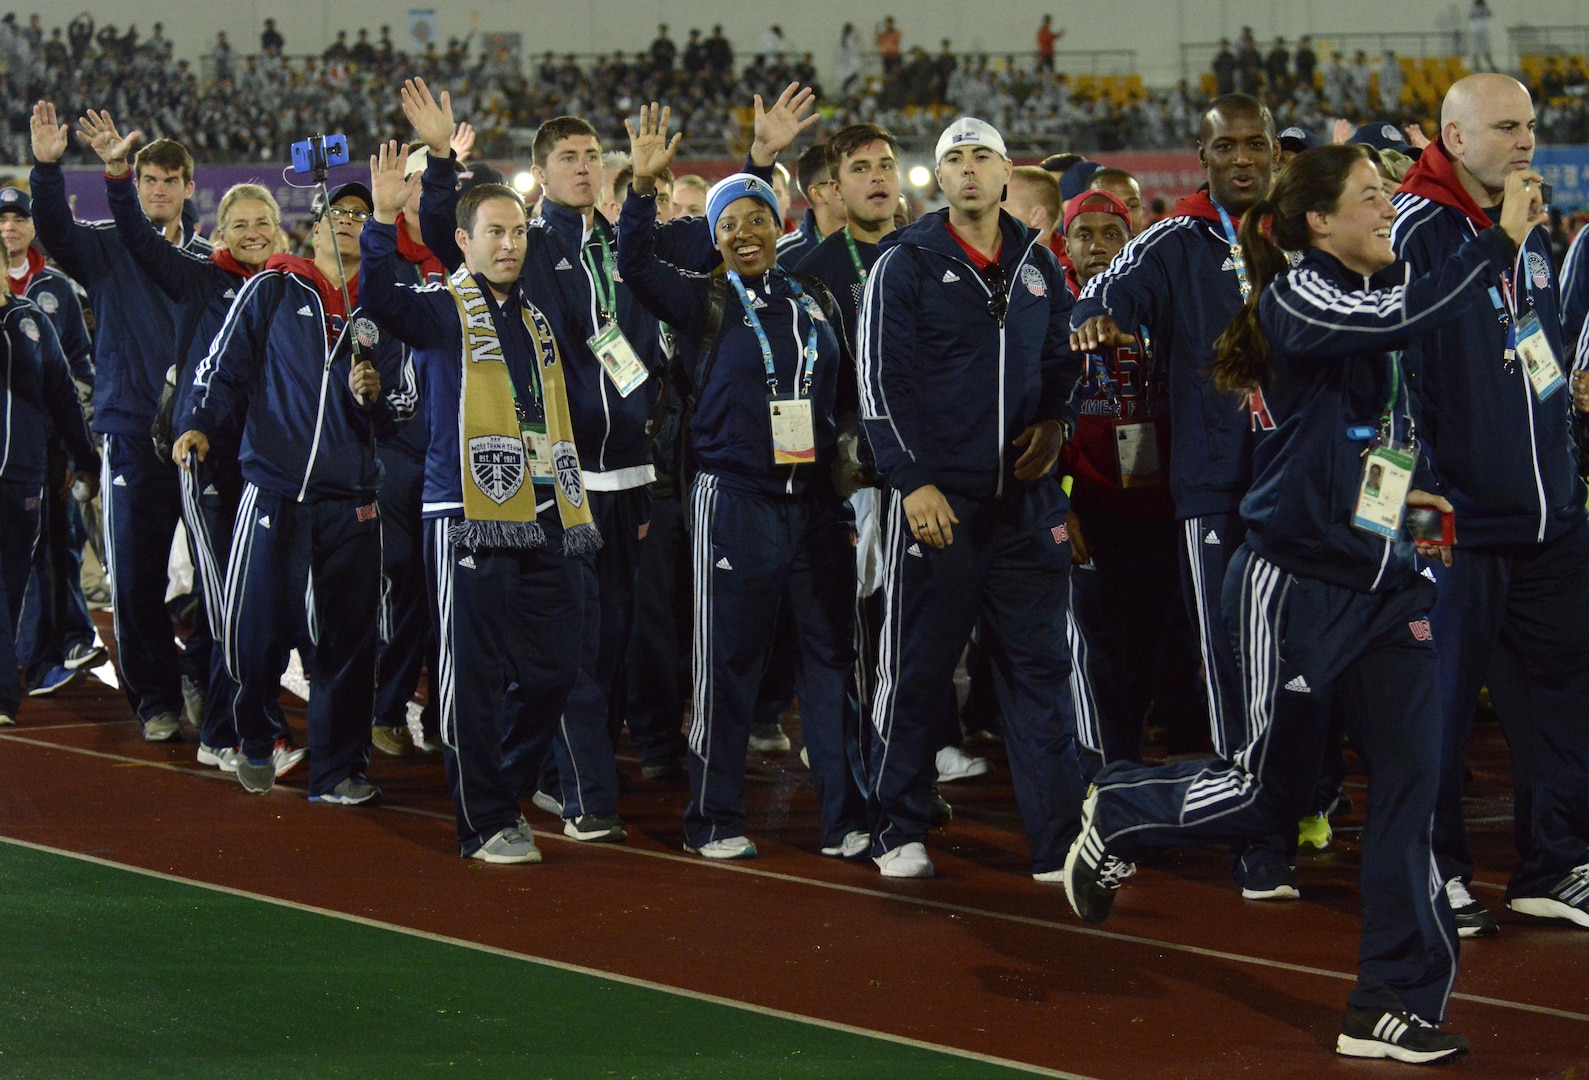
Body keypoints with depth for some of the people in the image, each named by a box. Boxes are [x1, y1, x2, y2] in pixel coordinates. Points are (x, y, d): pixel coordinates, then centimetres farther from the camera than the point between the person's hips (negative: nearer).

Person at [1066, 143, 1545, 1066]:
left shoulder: (1380, 288, 10)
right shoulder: (1294, 298, -12)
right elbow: (1403, 318, -29)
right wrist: (1502, 241, -24)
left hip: (1386, 583, 6)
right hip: (1296, 582, -6)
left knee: (1412, 780, -4)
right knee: (1273, 788, 5)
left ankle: (1396, 1007, 2)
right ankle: (1117, 817, 34)